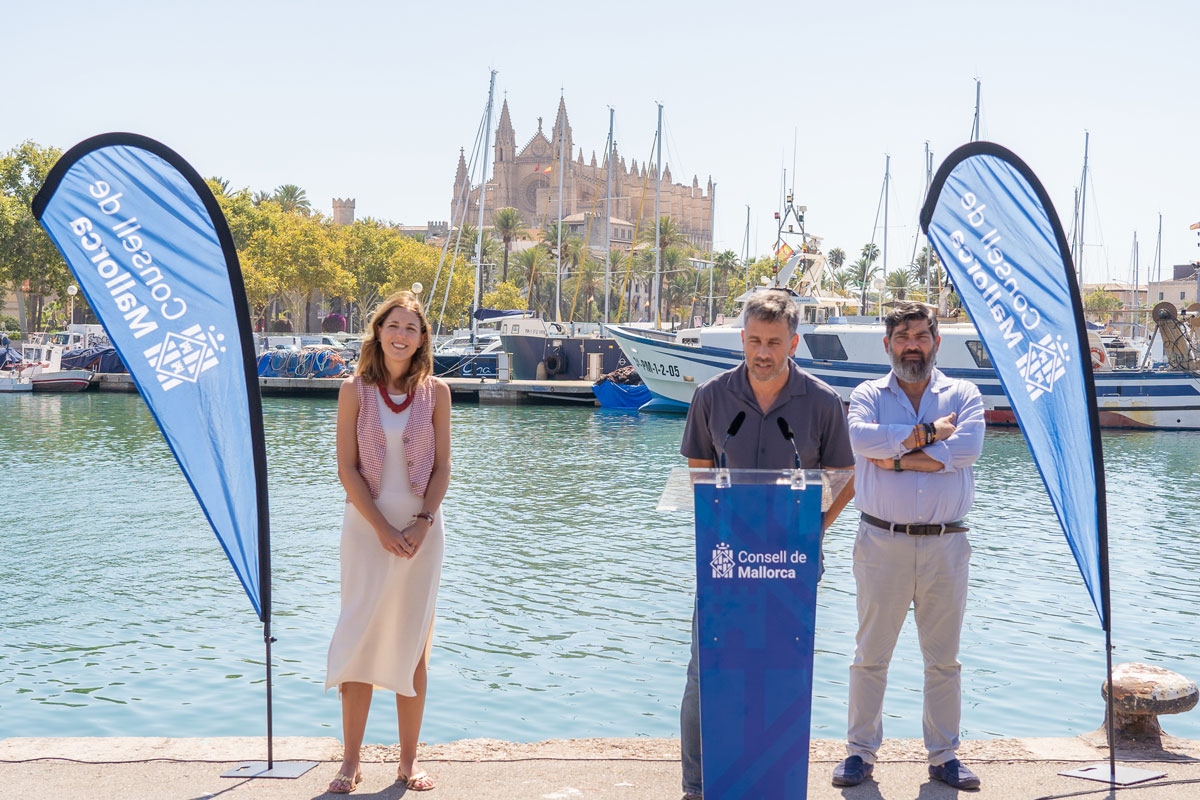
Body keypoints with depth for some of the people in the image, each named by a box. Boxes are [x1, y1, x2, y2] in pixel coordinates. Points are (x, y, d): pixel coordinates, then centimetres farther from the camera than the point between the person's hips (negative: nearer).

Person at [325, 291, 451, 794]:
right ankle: (351, 761, 9)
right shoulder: (355, 390, -1)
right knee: (361, 639, -1)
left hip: (421, 528, 1)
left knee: (413, 644, 6)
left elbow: (442, 468, 3)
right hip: (367, 526, -1)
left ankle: (409, 761, 15)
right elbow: (347, 469, -4)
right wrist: (383, 529, -12)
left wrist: (422, 524, -10)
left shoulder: (436, 392, 3)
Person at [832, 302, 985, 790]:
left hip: (945, 545, 1)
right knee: (870, 655, 5)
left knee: (944, 658, 9)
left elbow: (966, 449, -11)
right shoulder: (868, 394, 8)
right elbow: (861, 438, -15)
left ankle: (944, 755, 21)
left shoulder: (963, 395, 9)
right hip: (882, 542, -1)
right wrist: (926, 433, -13)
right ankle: (860, 751, 16)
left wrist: (896, 457, -12)